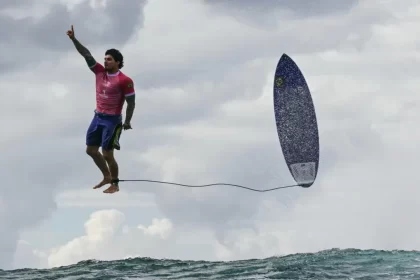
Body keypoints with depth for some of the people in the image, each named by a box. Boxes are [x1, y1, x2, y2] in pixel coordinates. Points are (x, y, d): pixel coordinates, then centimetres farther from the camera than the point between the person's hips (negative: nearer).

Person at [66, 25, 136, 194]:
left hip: (112, 120, -7)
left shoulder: (124, 81, -15)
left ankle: (115, 185, 13)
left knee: (107, 154, -3)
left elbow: (131, 102, -11)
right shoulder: (99, 72, 2)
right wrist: (74, 40, -11)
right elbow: (87, 55, -2)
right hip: (98, 117, 7)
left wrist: (127, 122, -12)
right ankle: (107, 177, 29)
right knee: (91, 150, 13)